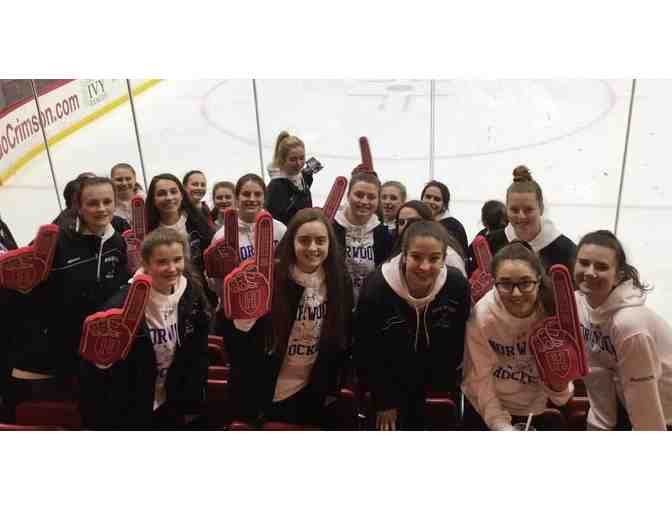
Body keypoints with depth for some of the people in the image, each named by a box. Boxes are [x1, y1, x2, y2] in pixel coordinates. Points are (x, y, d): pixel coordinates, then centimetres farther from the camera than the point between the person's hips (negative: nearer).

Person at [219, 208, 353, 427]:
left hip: (311, 395, 3)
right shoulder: (271, 279, -16)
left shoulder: (340, 282, -5)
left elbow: (343, 340, 6)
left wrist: (329, 385, 7)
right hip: (262, 392, -3)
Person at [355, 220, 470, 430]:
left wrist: (445, 385, 2)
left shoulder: (458, 285, -19)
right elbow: (366, 352, -14)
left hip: (436, 389, 2)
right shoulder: (376, 286, -24)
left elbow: (457, 344, -4)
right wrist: (384, 402, -9)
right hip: (387, 387, -2)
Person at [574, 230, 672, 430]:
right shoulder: (578, 302, -15)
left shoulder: (629, 323, -35)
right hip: (626, 402, 6)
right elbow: (596, 371, -8)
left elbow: (643, 397, -26)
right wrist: (600, 424, -3)